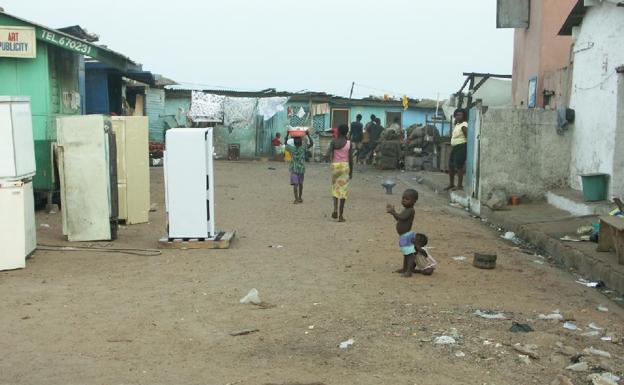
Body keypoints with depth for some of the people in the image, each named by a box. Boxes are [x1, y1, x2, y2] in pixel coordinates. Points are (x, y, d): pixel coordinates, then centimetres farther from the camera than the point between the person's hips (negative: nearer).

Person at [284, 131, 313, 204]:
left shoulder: (291, 149, -5)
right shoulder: (303, 148, -8)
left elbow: (285, 144, 11)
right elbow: (311, 143, -1)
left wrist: (287, 135, 14)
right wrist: (308, 135, 2)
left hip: (293, 169, -1)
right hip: (301, 168, 1)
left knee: (295, 184, -3)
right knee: (300, 184, 15)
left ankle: (296, 199, -11)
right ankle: (299, 198, 24)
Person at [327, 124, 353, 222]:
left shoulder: (333, 142, -3)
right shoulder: (349, 143, -4)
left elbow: (328, 155, -12)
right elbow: (351, 159, -3)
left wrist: (332, 160, 11)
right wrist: (351, 171, 6)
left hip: (335, 165, 1)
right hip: (345, 166, -1)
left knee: (335, 188, 17)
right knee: (343, 190, 2)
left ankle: (335, 209, -2)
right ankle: (341, 215, 2)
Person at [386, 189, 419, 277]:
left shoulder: (411, 211, -18)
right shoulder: (406, 210, 13)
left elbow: (402, 218, -32)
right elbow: (399, 219, 19)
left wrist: (393, 212, -31)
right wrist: (393, 212, 8)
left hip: (407, 236, -11)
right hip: (403, 236, 11)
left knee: (410, 254, -8)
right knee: (406, 253, 23)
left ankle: (409, 271, -8)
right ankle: (405, 269, 36)